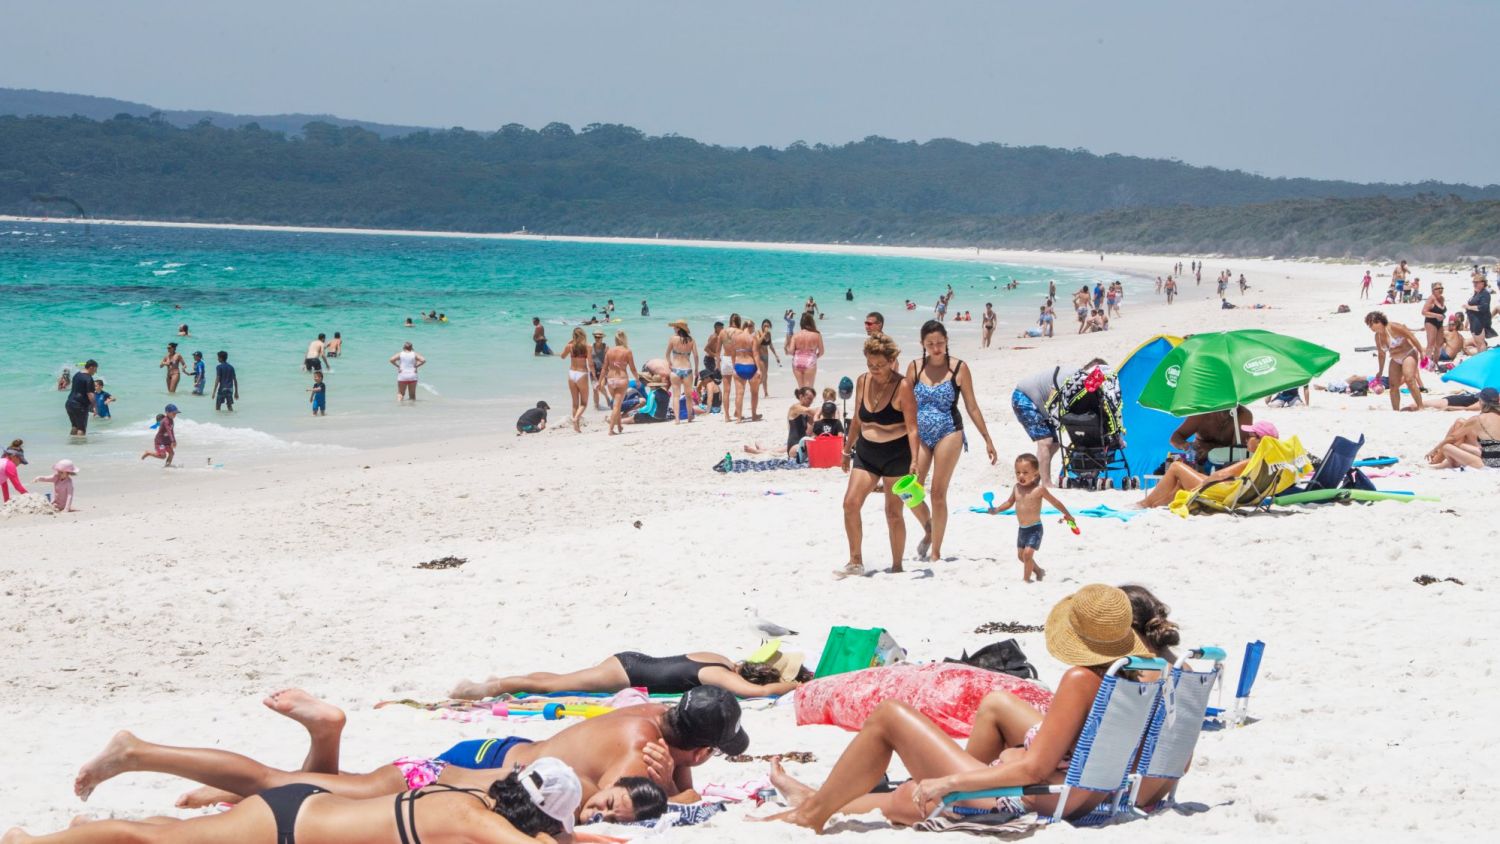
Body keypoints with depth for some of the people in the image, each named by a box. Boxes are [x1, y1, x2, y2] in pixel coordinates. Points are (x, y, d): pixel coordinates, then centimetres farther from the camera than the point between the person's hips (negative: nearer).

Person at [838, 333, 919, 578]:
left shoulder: (902, 387, -14)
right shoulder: (863, 382, 3)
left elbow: (912, 427, -16)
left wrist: (915, 461, -25)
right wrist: (847, 449, 20)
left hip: (896, 454, -5)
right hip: (866, 452, 5)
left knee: (894, 512, 2)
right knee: (850, 503, -7)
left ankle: (897, 566, 15)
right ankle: (856, 562, 3)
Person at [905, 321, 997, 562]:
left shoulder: (959, 368, -3)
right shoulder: (914, 368, 3)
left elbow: (972, 407, 2)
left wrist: (988, 440, 2)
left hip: (948, 434, -3)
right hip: (919, 434, 3)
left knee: (938, 494, -2)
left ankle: (936, 552, 8)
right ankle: (929, 529, 25)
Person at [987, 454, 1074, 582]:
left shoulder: (1039, 489, -16)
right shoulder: (1017, 488, 0)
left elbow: (1055, 502, -5)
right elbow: (1010, 502, 15)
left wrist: (1067, 515, 3)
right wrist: (997, 509, 0)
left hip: (1035, 528, -7)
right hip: (1022, 529, 7)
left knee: (1027, 553, -15)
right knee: (1021, 555, 15)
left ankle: (1026, 579, 0)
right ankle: (1038, 571, 38)